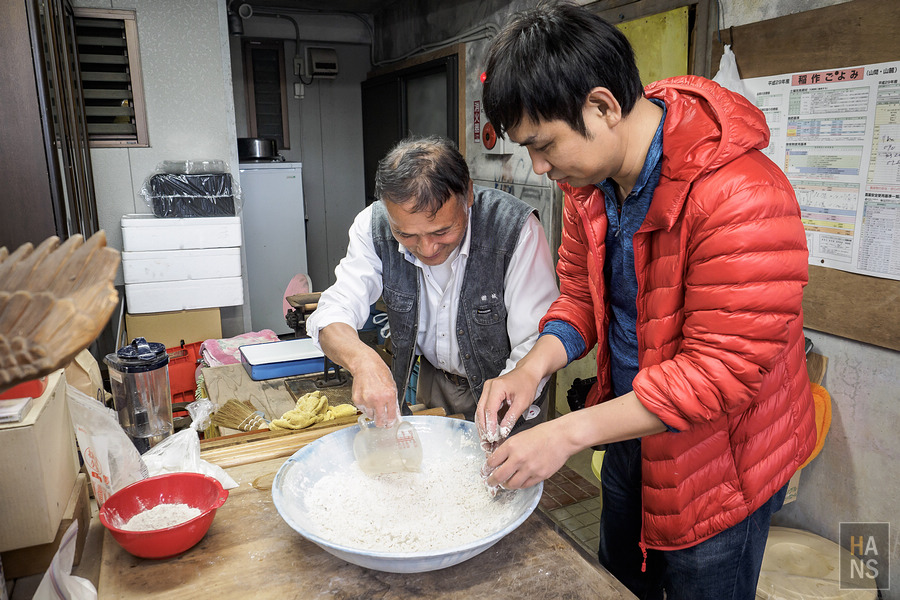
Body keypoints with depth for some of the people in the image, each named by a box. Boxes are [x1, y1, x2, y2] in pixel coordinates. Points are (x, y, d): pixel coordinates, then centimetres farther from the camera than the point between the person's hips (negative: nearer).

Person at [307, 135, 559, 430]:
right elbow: (333, 314, -18)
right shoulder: (373, 225, -17)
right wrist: (363, 359, -41)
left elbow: (536, 348, -27)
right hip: (432, 381, 3)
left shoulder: (516, 228, -28)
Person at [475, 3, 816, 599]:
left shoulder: (741, 197, -32)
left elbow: (722, 370, -31)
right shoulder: (588, 178, -7)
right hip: (630, 433, 7)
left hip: (718, 461, -6)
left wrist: (569, 433, -30)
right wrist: (534, 367, -16)